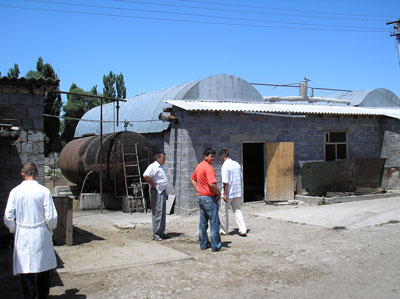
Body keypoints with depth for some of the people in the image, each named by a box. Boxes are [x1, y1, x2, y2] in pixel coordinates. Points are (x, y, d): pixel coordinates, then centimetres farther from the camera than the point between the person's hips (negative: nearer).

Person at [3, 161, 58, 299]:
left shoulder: (15, 192, -5)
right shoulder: (44, 191, -9)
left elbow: (8, 217, -3)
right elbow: (51, 216, -9)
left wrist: (15, 230, 14)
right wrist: (50, 228, 11)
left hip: (23, 236, 0)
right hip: (41, 235, 0)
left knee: (26, 268, 5)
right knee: (45, 266, 16)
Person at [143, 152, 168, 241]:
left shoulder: (161, 167, 16)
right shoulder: (153, 166, -14)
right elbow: (145, 175, -30)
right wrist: (153, 184, -20)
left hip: (163, 192, 10)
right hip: (157, 192, -10)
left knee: (163, 213, 13)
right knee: (157, 213, -7)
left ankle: (161, 232, 22)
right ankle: (156, 235, -2)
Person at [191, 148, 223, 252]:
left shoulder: (199, 166, 11)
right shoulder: (208, 167, -18)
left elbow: (193, 179, 23)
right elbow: (212, 184, -26)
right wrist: (219, 193, -10)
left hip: (201, 197, 9)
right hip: (209, 198, -9)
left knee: (203, 223, 14)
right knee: (214, 223, -2)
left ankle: (203, 244, 20)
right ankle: (216, 246, 2)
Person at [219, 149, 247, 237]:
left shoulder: (225, 166, -16)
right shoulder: (237, 164, 8)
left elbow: (225, 182, -20)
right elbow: (240, 178, 14)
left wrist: (224, 194, -16)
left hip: (228, 193, -7)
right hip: (237, 193, 7)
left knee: (223, 211, 10)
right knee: (237, 210, 11)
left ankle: (224, 230, 20)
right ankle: (243, 230, 3)